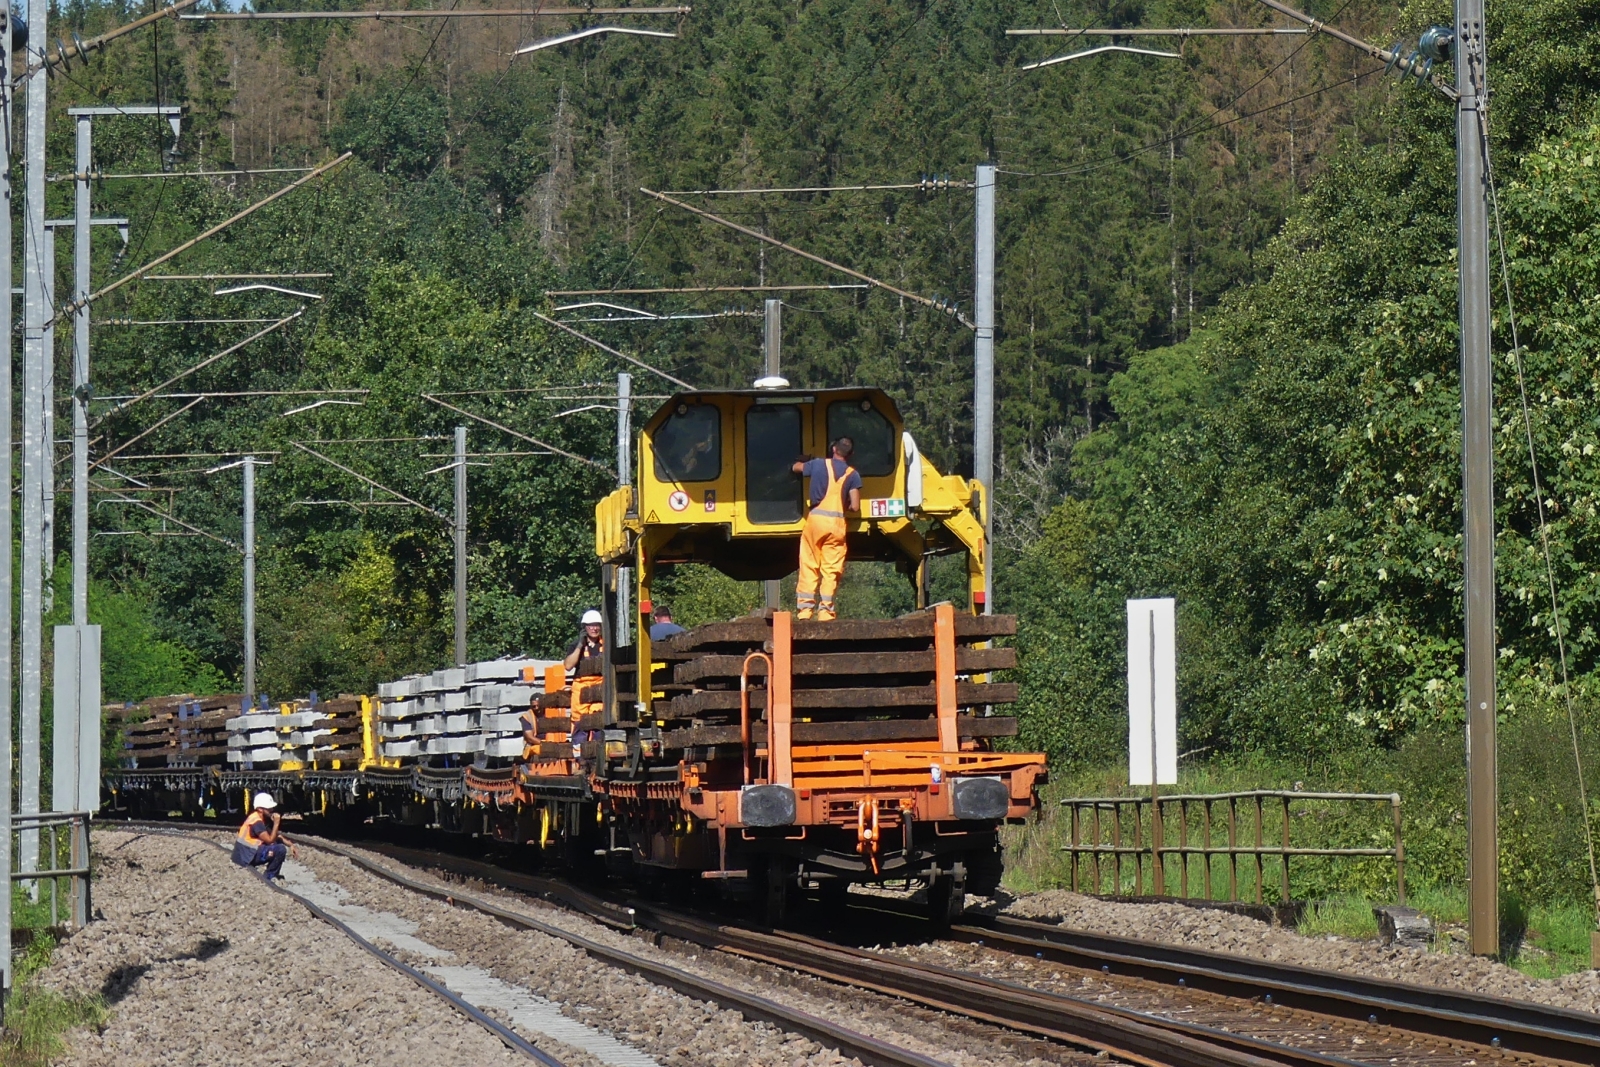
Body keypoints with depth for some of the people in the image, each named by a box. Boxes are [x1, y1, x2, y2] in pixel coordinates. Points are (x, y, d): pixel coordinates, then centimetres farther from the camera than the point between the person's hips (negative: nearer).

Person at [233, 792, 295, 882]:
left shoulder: (264, 819, 11)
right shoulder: (256, 822, -20)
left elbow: (277, 836, 14)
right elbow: (270, 840, -24)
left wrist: (290, 845, 0)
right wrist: (276, 823, -22)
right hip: (246, 857, -10)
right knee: (280, 850, -20)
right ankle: (269, 878, -6)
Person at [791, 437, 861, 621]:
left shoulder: (818, 465, 5)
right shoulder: (852, 475, 3)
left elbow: (796, 467, 25)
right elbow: (855, 507, -2)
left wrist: (804, 462, 47)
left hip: (815, 517, 0)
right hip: (837, 522, 0)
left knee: (809, 566, 7)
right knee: (831, 568, 3)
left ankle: (805, 607, 3)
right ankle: (825, 609, -2)